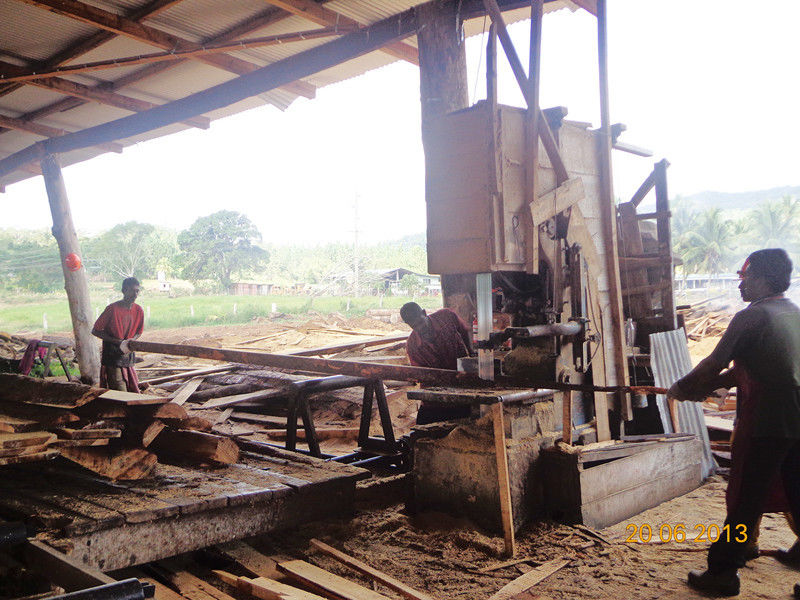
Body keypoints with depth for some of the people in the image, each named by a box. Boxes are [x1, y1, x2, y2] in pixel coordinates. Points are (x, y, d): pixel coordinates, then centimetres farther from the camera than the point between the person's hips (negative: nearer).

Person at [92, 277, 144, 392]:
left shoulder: (138, 310, 1)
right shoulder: (113, 308, -15)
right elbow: (95, 331, -9)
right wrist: (117, 341, -16)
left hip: (128, 356, 5)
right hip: (112, 356, -5)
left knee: (133, 392, 8)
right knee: (121, 392, -9)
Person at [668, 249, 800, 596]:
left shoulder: (750, 317, -13)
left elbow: (713, 365, -11)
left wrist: (682, 389, 4)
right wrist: (709, 386, 15)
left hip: (764, 425, -8)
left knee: (745, 500, 0)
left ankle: (723, 571, 9)